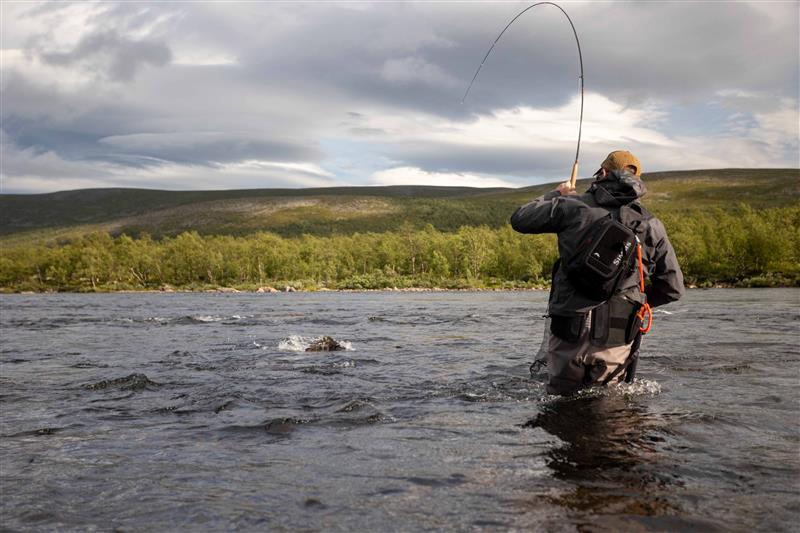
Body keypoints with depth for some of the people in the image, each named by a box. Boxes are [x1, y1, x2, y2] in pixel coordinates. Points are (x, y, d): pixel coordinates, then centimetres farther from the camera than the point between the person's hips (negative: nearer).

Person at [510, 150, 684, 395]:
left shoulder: (574, 206, -2)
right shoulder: (652, 226, 6)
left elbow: (519, 219, 8)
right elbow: (673, 288, 9)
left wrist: (555, 196, 23)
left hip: (570, 331, -1)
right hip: (618, 339, 2)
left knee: (560, 398, 14)